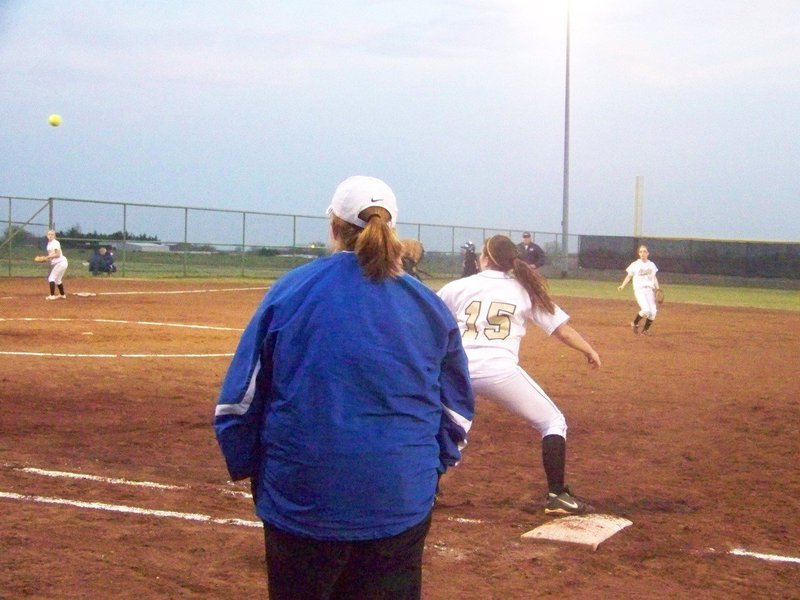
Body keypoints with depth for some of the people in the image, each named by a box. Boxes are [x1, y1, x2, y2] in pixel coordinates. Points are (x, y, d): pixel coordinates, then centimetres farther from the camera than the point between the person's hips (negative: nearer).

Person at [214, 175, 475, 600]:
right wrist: (433, 465, 23)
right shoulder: (428, 305, 2)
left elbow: (240, 399, -2)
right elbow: (457, 409, 8)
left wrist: (246, 466, 11)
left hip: (301, 498, -1)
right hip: (402, 504, 2)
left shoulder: (291, 289, -4)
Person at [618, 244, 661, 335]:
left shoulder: (652, 265, 13)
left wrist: (657, 288, 9)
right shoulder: (635, 265, 3)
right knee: (646, 309, -22)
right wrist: (622, 286, -12)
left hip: (650, 289, 4)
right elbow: (629, 276, 1)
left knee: (653, 311, -8)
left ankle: (645, 329, 12)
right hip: (639, 289, -4)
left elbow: (654, 277, 18)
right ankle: (635, 323, 4)